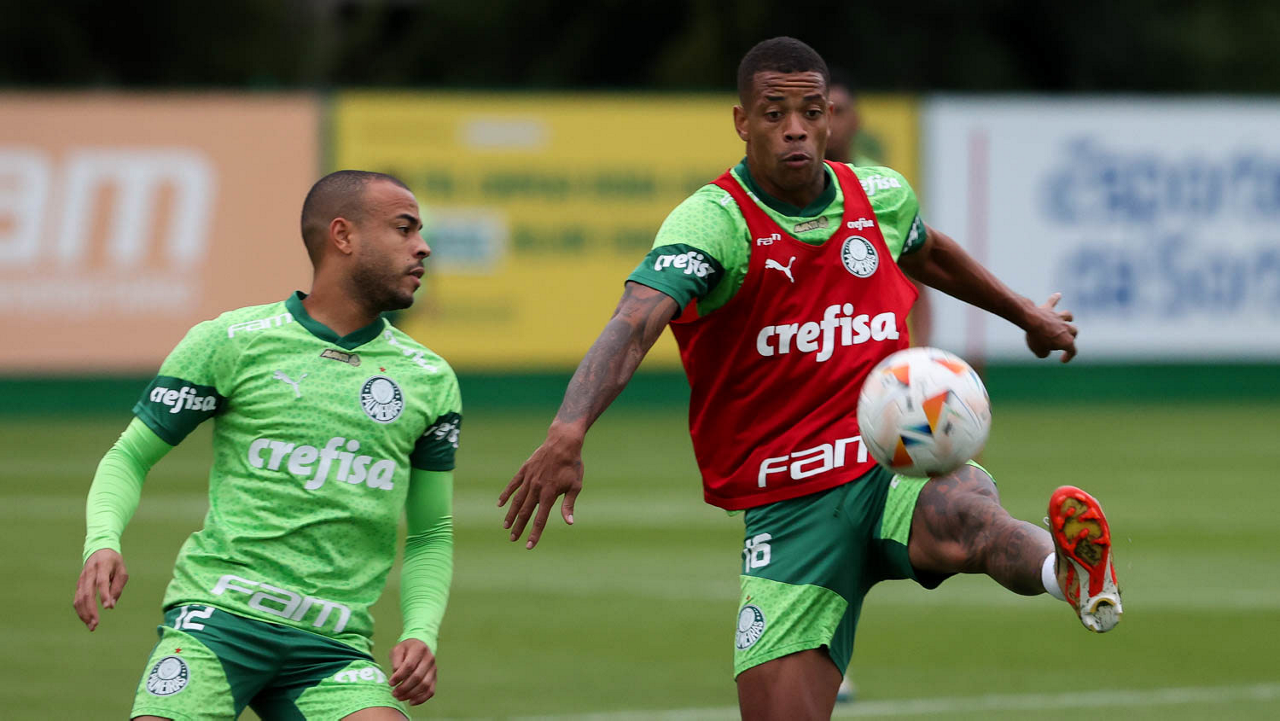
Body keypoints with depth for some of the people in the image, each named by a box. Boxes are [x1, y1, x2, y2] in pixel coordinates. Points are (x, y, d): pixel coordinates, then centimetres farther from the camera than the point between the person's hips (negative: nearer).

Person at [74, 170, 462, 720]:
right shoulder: (230, 343, 2)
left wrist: (421, 633, 2)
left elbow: (430, 533, 20)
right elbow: (129, 457, 9)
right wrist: (102, 542, -12)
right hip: (219, 613, -2)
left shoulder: (430, 381, 13)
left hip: (334, 649, 2)